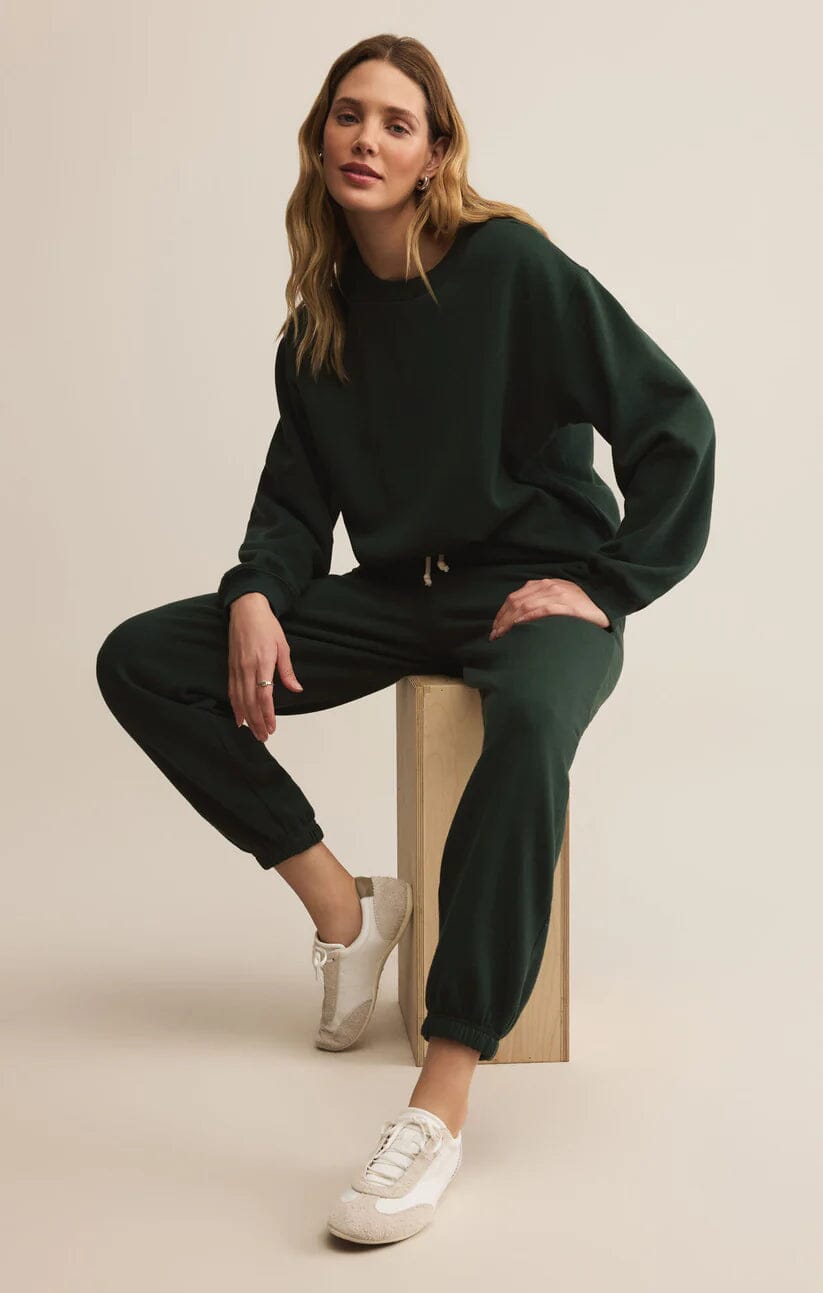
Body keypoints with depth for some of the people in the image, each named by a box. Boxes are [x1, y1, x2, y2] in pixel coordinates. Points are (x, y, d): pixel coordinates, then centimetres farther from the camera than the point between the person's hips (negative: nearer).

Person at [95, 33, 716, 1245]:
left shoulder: (513, 266, -9)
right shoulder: (320, 316, 7)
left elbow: (674, 424, -10)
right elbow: (295, 495, 9)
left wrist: (603, 581, -14)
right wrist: (255, 593, -11)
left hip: (533, 589, -5)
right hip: (399, 594, 6)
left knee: (529, 718, -42)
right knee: (139, 661, -8)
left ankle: (441, 1103, -39)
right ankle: (342, 904, -2)